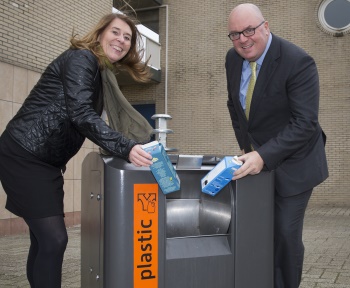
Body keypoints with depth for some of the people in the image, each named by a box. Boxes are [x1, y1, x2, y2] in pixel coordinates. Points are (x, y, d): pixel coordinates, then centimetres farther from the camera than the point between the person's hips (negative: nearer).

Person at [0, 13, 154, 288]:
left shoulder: (100, 72, 17)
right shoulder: (81, 58, -12)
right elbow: (81, 115, -26)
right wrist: (125, 148, -35)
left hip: (46, 161, 10)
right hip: (24, 156, -10)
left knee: (45, 240, 14)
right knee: (54, 239, -11)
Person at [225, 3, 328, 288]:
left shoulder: (298, 62, -22)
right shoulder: (233, 58, -2)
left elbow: (305, 123, -27)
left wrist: (264, 156, -35)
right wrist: (246, 146, 2)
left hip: (292, 163, -5)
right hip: (256, 155, 6)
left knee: (285, 233, -1)